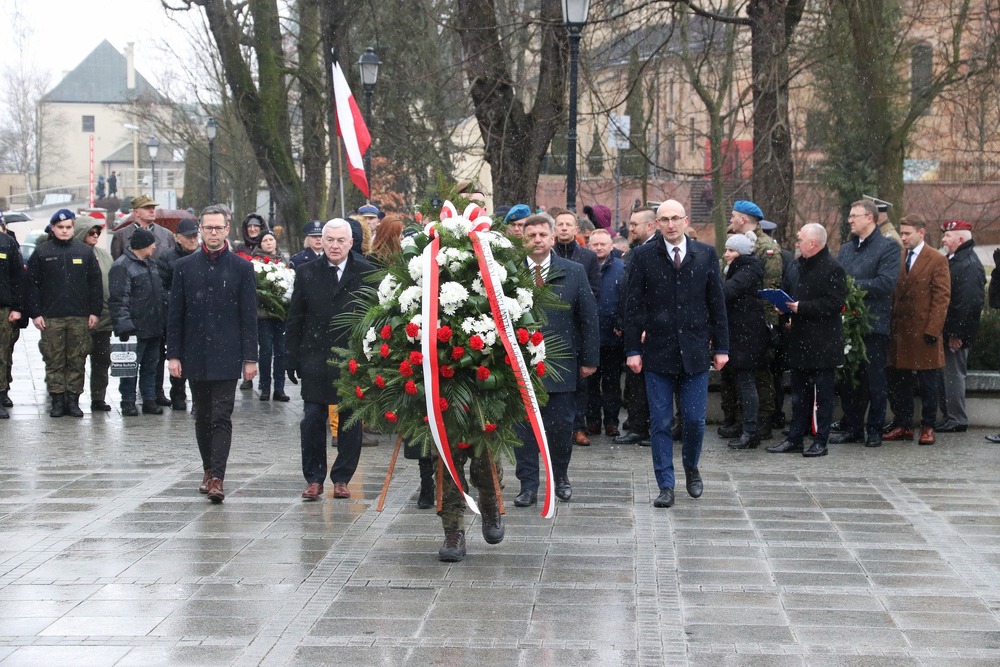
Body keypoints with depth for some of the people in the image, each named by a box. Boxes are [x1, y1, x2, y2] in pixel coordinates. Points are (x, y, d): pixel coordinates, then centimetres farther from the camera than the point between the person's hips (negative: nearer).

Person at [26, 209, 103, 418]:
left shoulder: (85, 251, 8)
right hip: (51, 318, -1)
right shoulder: (42, 252, 4)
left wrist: (95, 312, 1)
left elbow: (95, 283, 8)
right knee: (54, 361, 0)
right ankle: (57, 400, 6)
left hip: (80, 317, 1)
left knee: (77, 361, 2)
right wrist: (35, 313, -4)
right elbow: (32, 284, 3)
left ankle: (73, 400, 9)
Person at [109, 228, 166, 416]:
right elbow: (119, 298, -16)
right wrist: (124, 326, -22)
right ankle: (128, 403, 4)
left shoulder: (149, 264, 17)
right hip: (135, 328, -8)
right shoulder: (122, 266, -11)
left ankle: (149, 400, 18)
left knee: (151, 366, 12)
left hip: (154, 328, 8)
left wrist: (162, 322, 20)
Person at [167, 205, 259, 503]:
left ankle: (217, 478, -12)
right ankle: (209, 470, 26)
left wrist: (250, 358, -4)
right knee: (202, 417, 12)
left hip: (226, 356, -3)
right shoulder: (184, 266, 7)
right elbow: (175, 314, 7)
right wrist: (173, 355, 0)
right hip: (195, 355, 3)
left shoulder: (241, 268, 1)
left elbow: (249, 316, 0)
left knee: (221, 418, -9)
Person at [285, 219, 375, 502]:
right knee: (312, 420, 0)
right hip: (315, 359, 1)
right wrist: (291, 359, 3)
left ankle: (342, 478, 16)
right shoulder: (307, 273, 5)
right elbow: (294, 320, 8)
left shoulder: (367, 274, 0)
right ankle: (314, 479, 9)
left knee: (350, 422, 5)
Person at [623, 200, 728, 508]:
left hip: (695, 352, 1)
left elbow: (717, 304, 7)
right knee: (660, 423, 1)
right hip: (658, 352, -1)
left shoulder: (706, 254, 5)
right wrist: (633, 349, -4)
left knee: (695, 420, 3)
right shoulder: (644, 257, 1)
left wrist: (721, 347, 4)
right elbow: (633, 307, 2)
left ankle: (691, 469, 30)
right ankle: (666, 486, 7)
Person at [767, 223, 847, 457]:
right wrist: (788, 314, 6)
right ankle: (795, 439, 18)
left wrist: (801, 307, -20)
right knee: (799, 394, 13)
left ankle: (821, 441, 6)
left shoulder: (832, 268, -13)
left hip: (822, 343, -9)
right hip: (800, 340, 9)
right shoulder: (800, 264, 13)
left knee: (823, 394, 0)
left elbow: (834, 303, -19)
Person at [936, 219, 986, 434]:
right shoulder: (953, 261, 14)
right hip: (947, 331, 10)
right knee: (945, 375, 13)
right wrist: (949, 332, 16)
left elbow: (968, 303, -23)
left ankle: (957, 420, 3)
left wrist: (957, 334, -24)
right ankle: (949, 416, 21)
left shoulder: (970, 265, -17)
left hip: (956, 333, -10)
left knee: (954, 374, -4)